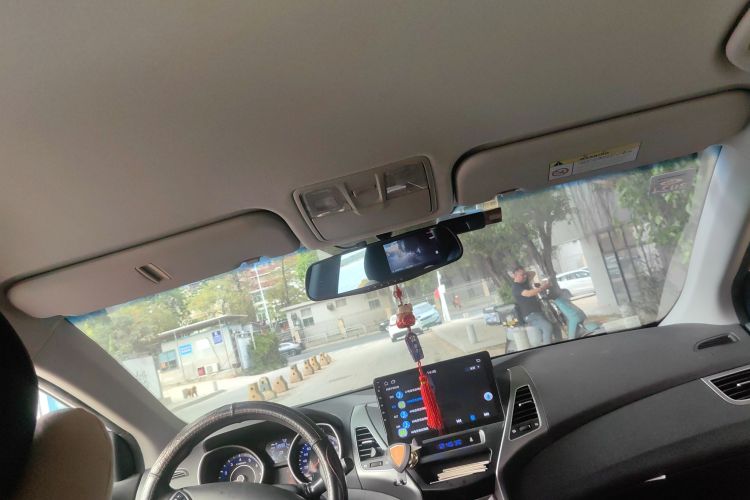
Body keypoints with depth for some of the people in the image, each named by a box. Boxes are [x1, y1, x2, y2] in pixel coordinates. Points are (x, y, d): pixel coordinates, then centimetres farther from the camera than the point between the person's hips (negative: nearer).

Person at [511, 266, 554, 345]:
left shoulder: (524, 283, 16)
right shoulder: (515, 287, -12)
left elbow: (532, 274, 30)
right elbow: (529, 293, -27)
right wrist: (542, 287, -21)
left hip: (537, 311, 10)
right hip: (530, 315, -10)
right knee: (547, 327, -28)